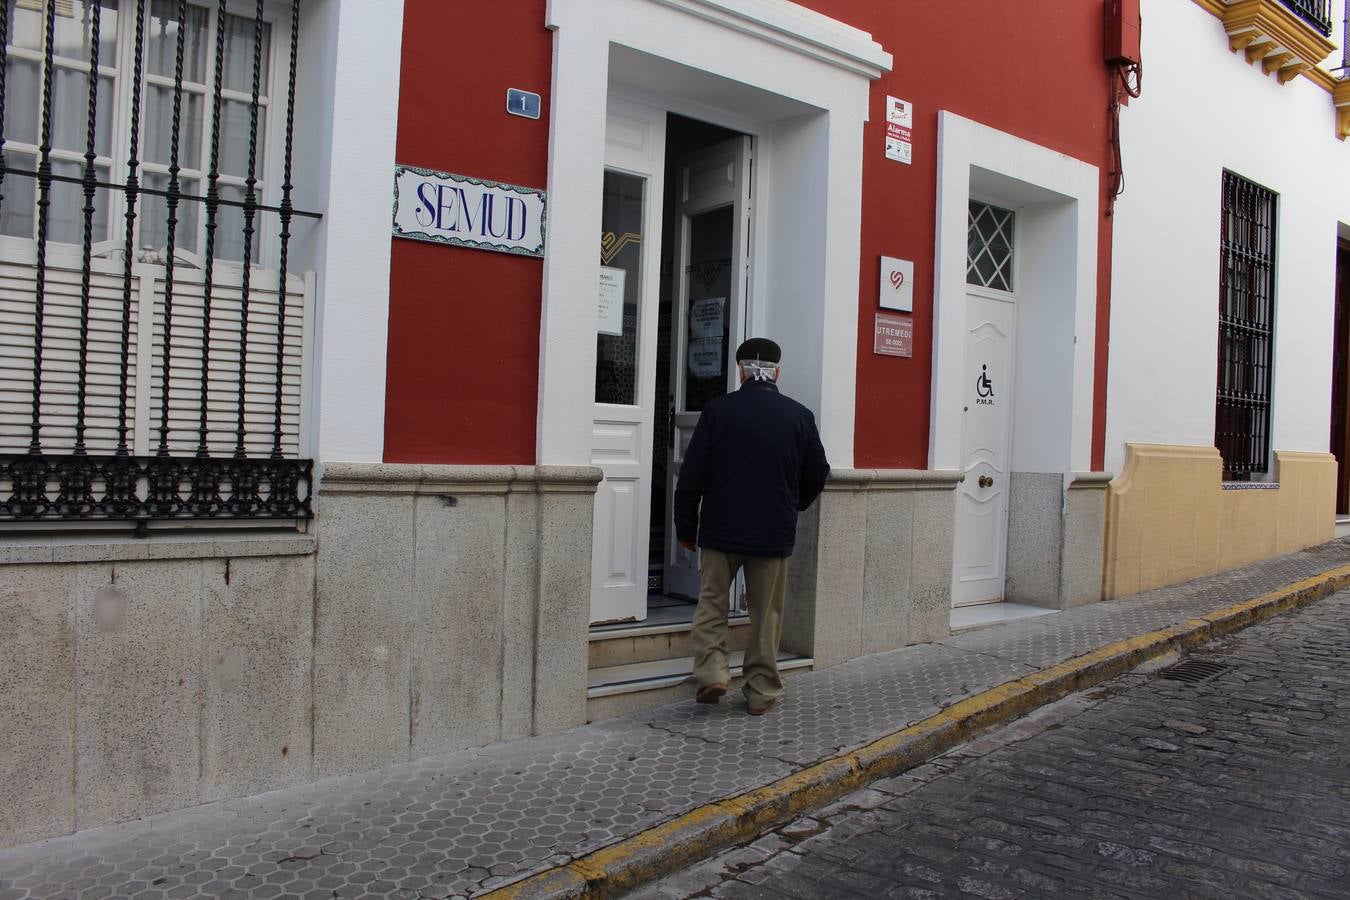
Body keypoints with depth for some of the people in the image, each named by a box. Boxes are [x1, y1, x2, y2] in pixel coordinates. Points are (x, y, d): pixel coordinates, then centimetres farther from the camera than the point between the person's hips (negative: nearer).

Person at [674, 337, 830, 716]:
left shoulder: (718, 410, -6)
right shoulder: (800, 416, -1)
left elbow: (691, 476, -5)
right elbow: (817, 475, 7)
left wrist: (686, 527, 5)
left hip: (721, 529, -1)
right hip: (774, 533, 1)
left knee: (711, 601, 14)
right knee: (766, 612, 10)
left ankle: (711, 670, 0)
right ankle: (762, 691, 15)